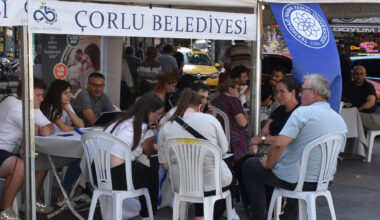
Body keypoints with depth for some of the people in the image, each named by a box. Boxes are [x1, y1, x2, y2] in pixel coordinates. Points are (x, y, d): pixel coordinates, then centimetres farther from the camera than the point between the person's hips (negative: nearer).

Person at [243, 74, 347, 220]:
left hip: (296, 180, -7)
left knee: (249, 165, 12)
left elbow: (279, 144, -26)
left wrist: (268, 164, -7)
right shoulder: (340, 120, 5)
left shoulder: (303, 112, -18)